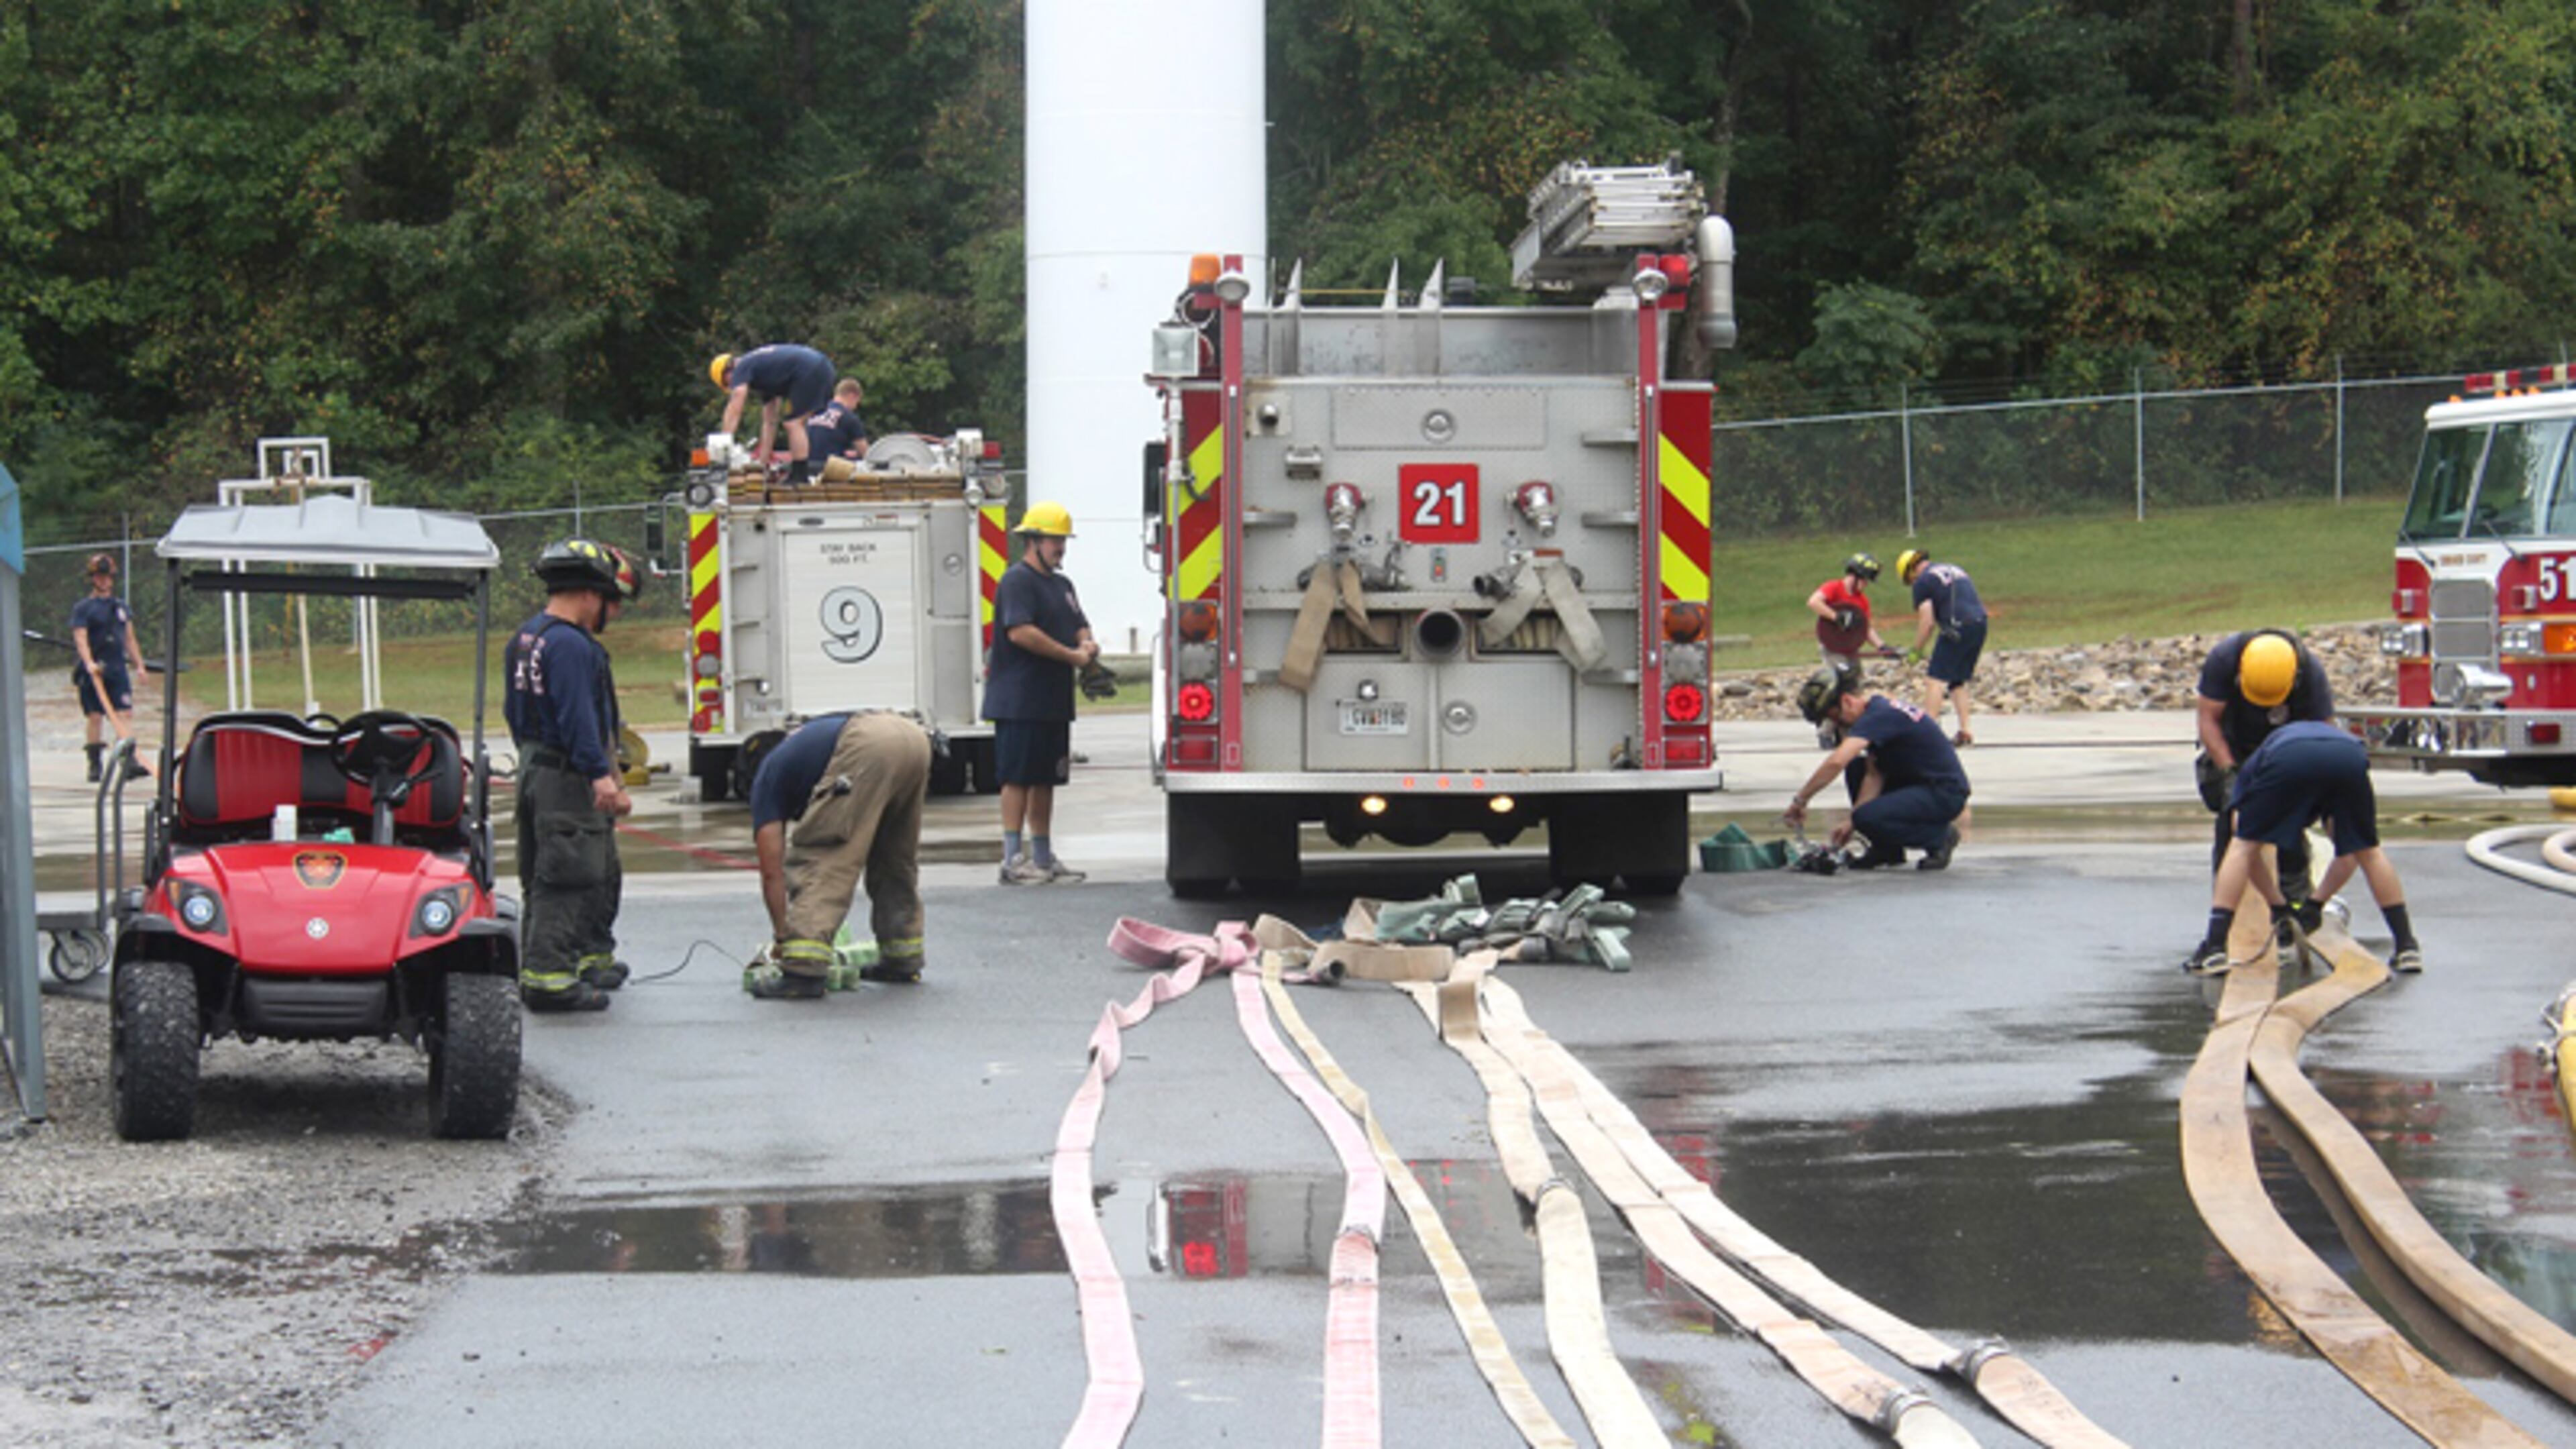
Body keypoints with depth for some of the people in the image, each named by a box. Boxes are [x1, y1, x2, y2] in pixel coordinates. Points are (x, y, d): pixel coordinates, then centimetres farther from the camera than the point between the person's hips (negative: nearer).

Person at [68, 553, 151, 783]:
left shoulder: (121, 607, 17)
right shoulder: (83, 608, 2)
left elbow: (129, 639, 21)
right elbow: (80, 639, -10)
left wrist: (139, 664, 14)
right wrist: (89, 663, -25)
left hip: (118, 668, 3)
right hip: (93, 671, -3)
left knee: (125, 714, -8)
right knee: (94, 717, -1)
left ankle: (131, 761, -15)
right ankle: (95, 766, 6)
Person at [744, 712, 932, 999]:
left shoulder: (768, 779, 22)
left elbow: (772, 871, 18)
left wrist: (781, 935, 27)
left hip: (867, 749, -7)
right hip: (914, 738, 7)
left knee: (814, 860, 2)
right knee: (896, 861, 27)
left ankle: (804, 971, -10)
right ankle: (903, 961, 32)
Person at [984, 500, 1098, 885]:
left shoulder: (1061, 584, 19)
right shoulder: (1017, 581, -11)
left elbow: (1079, 626, 23)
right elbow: (1020, 632, -22)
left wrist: (1087, 643, -2)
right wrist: (1072, 656, -19)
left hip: (1054, 702, 9)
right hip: (1020, 704, -9)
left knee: (1046, 780, 11)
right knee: (1018, 779, -8)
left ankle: (1043, 858, 16)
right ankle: (1013, 860, -7)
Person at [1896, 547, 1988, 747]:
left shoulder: (1923, 581, 1)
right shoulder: (1954, 570, 25)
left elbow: (1927, 622, -5)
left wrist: (1916, 651, 5)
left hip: (1958, 628, -8)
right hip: (1980, 624, 8)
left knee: (1936, 679, -5)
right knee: (1958, 681, 17)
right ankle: (1966, 731, 13)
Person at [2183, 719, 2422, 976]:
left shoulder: (2253, 765, 42)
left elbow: (2247, 849, 38)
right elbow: (2350, 855, 45)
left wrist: (2280, 908, 45)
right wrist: (2316, 905, 54)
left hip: (2286, 762, -2)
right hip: (2350, 759, 2)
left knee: (2243, 847, 18)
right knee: (2369, 852, 27)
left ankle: (2214, 949, 8)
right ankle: (2407, 947, 27)